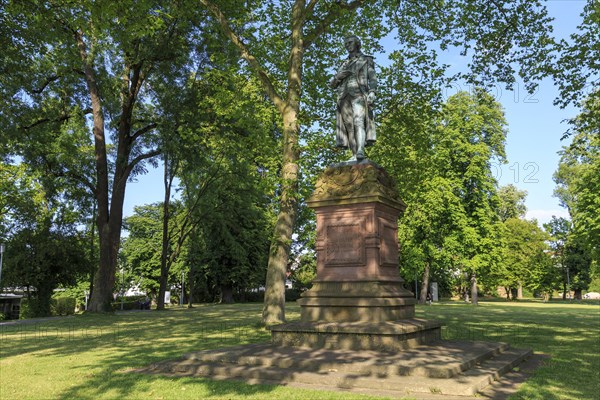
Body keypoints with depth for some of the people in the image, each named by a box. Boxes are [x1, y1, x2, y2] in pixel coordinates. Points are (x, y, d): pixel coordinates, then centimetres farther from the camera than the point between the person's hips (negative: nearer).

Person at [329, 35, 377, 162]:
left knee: (358, 121, -25)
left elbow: (373, 79, 3)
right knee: (349, 126, -7)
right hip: (344, 97, 5)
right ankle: (355, 156, -12)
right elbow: (332, 85, 23)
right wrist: (338, 77, 0)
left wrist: (372, 92, -17)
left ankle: (360, 151, -40)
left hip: (358, 94, -5)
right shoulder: (344, 65, 29)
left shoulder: (366, 60, 17)